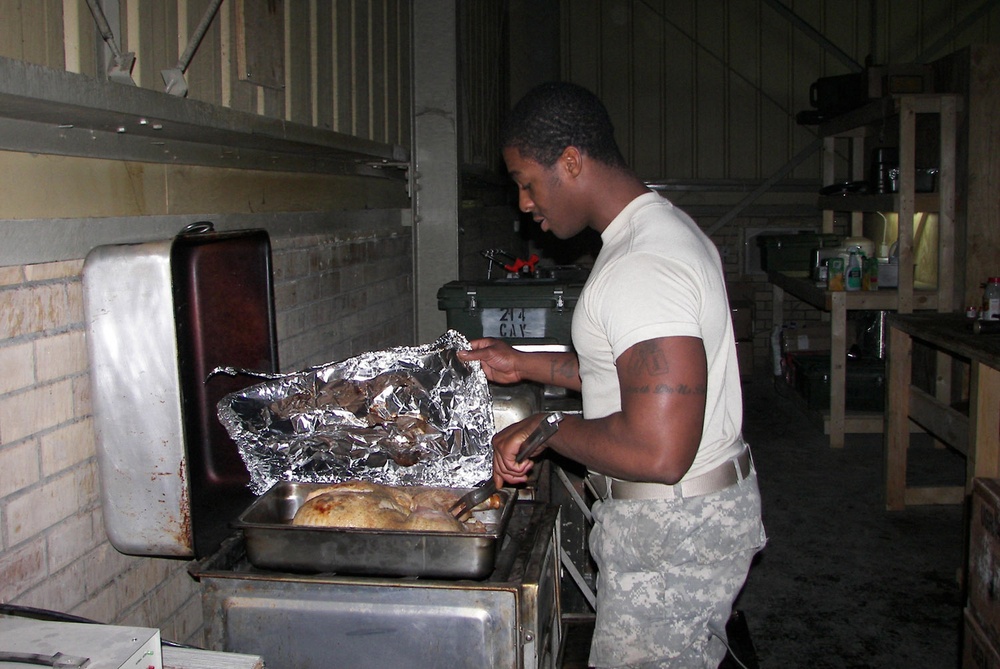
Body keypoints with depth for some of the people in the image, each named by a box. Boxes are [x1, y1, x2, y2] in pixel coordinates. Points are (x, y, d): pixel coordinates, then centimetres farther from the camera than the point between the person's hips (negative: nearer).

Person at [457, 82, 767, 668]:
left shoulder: (642, 268, -26)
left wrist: (543, 429, -19)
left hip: (674, 534, -10)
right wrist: (525, 365, 17)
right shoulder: (666, 227, 8)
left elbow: (658, 453, -33)